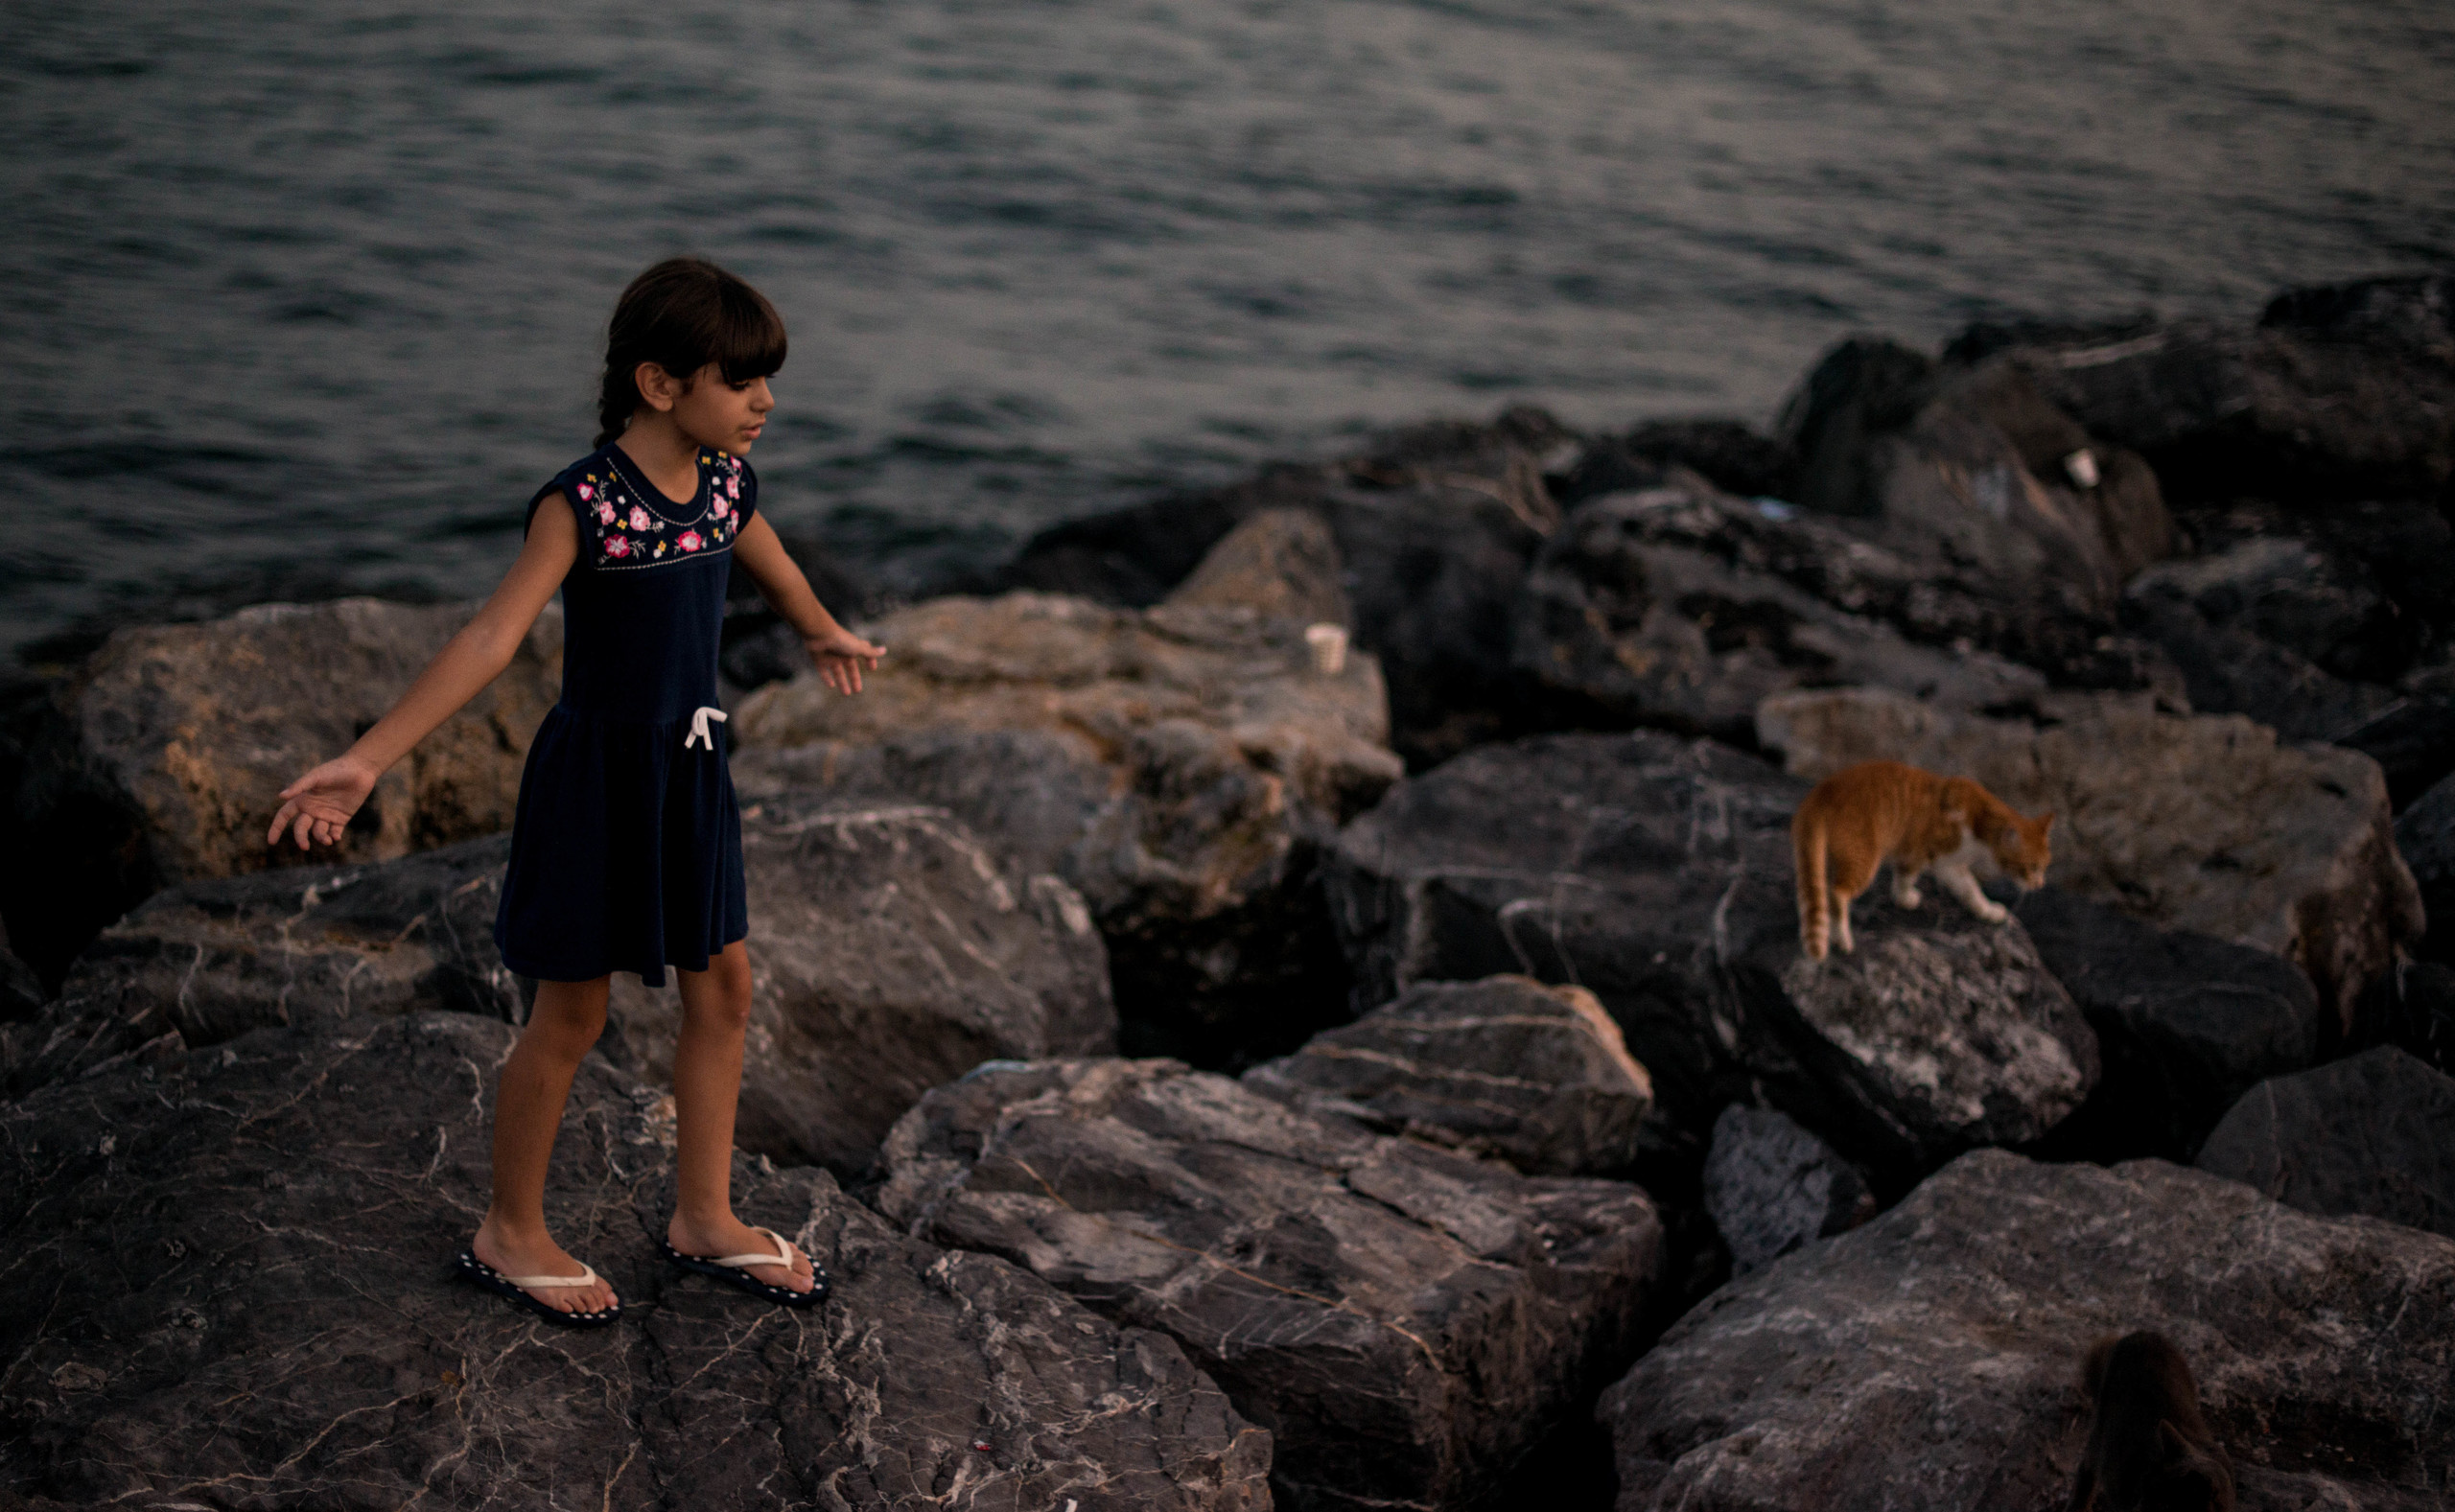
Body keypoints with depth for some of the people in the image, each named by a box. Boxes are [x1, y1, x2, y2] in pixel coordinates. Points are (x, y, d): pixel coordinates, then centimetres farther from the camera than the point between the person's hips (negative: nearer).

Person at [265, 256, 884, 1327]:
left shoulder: (726, 485, 0)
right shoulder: (582, 505, -22)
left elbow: (774, 570, 23)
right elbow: (490, 639, -29)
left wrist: (827, 637, 44)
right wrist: (366, 760, -37)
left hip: (690, 768, 7)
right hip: (597, 769, -7)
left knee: (722, 987, 13)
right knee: (571, 1012, 5)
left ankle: (705, 1218, 30)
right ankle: (510, 1234, 24)